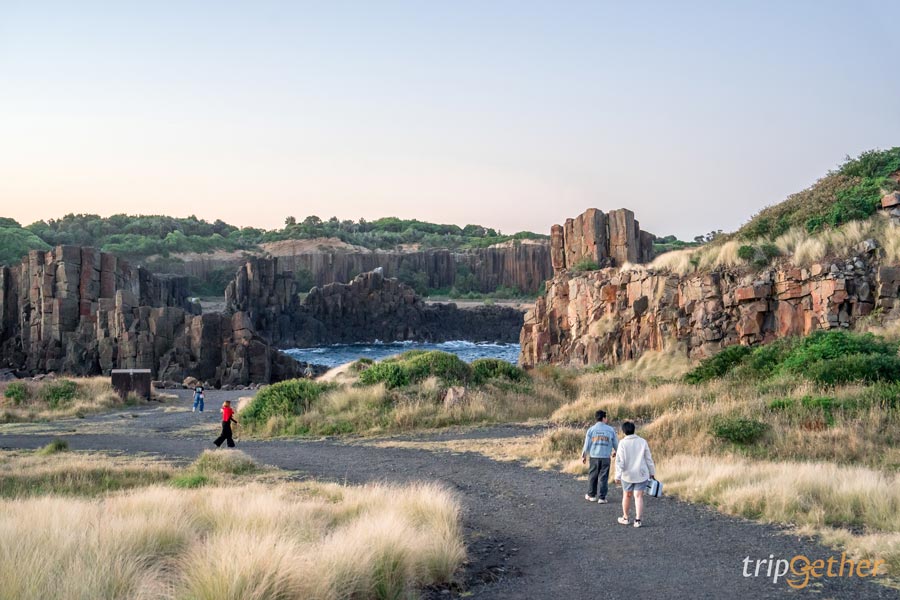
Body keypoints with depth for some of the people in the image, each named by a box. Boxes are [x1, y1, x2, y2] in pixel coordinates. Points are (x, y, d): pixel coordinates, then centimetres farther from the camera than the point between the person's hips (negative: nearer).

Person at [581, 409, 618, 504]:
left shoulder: (591, 429, -1)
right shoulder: (610, 430, 0)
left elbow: (587, 444, 0)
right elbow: (616, 443, 10)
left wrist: (584, 455, 13)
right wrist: (615, 452, 30)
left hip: (594, 457, 1)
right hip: (606, 457, 0)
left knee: (592, 476, 13)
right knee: (603, 477, 4)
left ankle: (591, 495, 23)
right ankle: (602, 498, 3)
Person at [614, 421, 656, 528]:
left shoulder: (622, 443, -9)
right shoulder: (642, 441, -4)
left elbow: (620, 461, -11)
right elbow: (648, 459, 0)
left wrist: (618, 476, -8)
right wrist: (652, 473, 10)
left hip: (627, 475, 0)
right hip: (641, 474, 0)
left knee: (627, 495, 16)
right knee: (638, 496, 1)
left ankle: (625, 518, 26)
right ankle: (638, 520, -6)